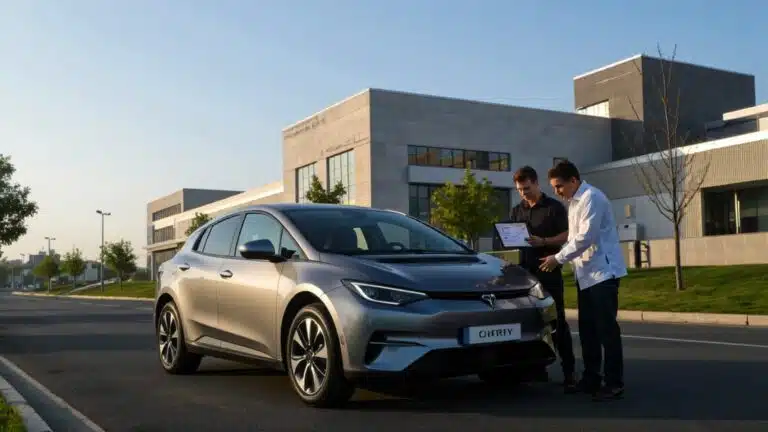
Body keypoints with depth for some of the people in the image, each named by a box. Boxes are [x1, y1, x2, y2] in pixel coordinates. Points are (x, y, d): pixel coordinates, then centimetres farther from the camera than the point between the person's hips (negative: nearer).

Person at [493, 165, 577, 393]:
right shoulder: (516, 211, 15)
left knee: (558, 321, -6)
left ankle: (569, 371, -4)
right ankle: (537, 367, 14)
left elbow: (565, 236, -5)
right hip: (525, 271, 5)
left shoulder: (555, 207, 1)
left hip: (549, 271, -5)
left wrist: (543, 241, -21)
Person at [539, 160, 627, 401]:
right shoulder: (574, 202, 15)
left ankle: (614, 383, 0)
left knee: (606, 327, -6)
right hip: (585, 273, 9)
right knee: (587, 328, 11)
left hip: (602, 271, -9)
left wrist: (558, 258, -16)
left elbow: (586, 237, -22)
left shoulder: (592, 198, -15)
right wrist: (562, 258, 6)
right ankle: (591, 378, 19)